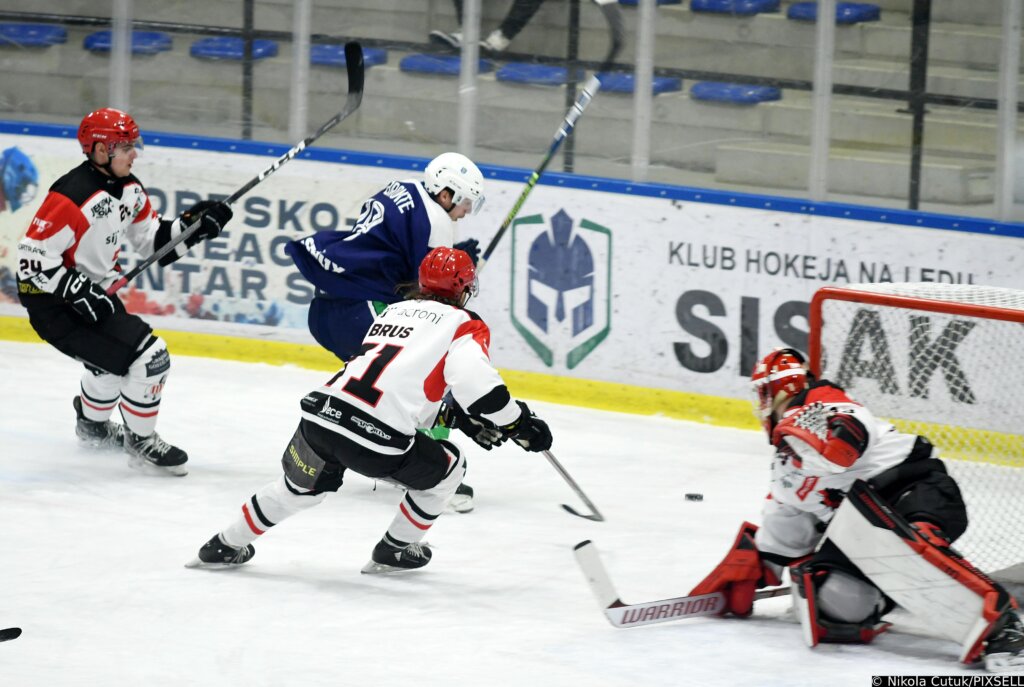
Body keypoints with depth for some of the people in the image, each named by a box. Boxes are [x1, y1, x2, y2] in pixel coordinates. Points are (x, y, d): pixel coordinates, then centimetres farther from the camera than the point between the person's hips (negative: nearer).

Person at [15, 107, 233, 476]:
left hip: (92, 290, 10)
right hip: (53, 302, -10)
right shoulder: (71, 197, -27)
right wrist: (78, 292, -29)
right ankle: (140, 441, 2)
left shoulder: (129, 189, 2)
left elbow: (153, 239, 12)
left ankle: (92, 423, 59)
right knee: (149, 356, -15)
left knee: (113, 357, 32)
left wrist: (192, 225, -5)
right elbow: (32, 257, -26)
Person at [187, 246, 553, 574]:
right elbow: (473, 378, -12)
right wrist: (518, 423, -2)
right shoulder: (463, 325, 7)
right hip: (376, 439, -6)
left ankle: (225, 546, 42)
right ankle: (395, 551, 31)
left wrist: (464, 419, 35)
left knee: (301, 486, 34)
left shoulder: (395, 310, 28)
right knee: (447, 469, 22)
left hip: (320, 414, 6)